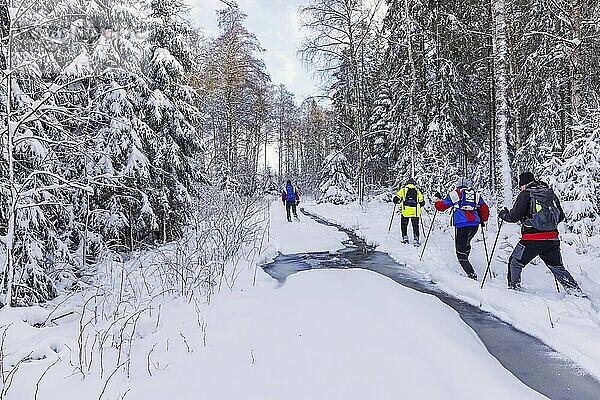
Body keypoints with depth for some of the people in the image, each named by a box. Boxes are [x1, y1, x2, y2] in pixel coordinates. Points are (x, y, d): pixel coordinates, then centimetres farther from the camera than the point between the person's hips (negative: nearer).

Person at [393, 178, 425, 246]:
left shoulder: (403, 190, 7)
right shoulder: (417, 191, 12)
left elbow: (396, 199, 0)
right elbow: (422, 202, 11)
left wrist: (396, 202, 22)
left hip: (405, 210, -1)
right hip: (415, 212, 1)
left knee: (404, 225, 16)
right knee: (415, 226, 9)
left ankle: (405, 237, 10)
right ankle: (416, 239, -1)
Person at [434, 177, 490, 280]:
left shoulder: (455, 194, 2)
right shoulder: (476, 195, 15)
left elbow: (441, 206, 5)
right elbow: (485, 210, 19)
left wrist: (438, 199, 27)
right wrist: (482, 221, 36)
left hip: (461, 226, -5)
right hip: (475, 225, 5)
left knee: (461, 253, -1)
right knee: (466, 244, 32)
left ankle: (472, 275, -11)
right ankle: (465, 262, 35)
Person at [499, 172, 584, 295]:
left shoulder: (526, 194, -4)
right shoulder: (550, 193, 13)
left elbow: (514, 216, -9)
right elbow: (561, 216, 19)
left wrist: (503, 214, 11)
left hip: (531, 239, -5)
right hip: (552, 239, 6)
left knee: (515, 263, 11)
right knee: (557, 267, 17)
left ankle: (514, 288, 14)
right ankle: (575, 290, 12)